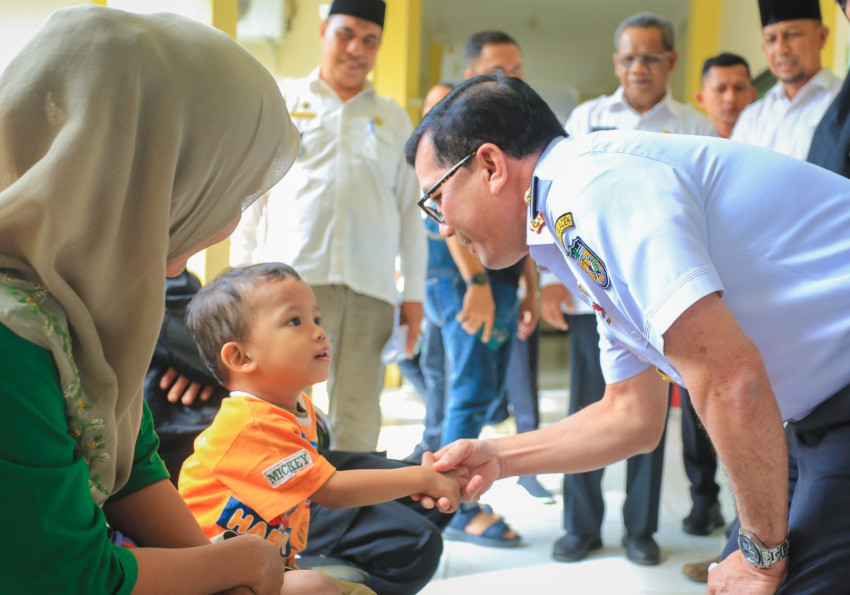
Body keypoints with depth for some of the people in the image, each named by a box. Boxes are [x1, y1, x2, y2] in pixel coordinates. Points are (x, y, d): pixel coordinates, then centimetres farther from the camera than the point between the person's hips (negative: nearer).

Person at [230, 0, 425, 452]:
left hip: (370, 288, 2)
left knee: (359, 419, -2)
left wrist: (414, 292, 11)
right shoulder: (281, 100, 15)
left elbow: (410, 209, 18)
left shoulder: (394, 119, 20)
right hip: (292, 278, -1)